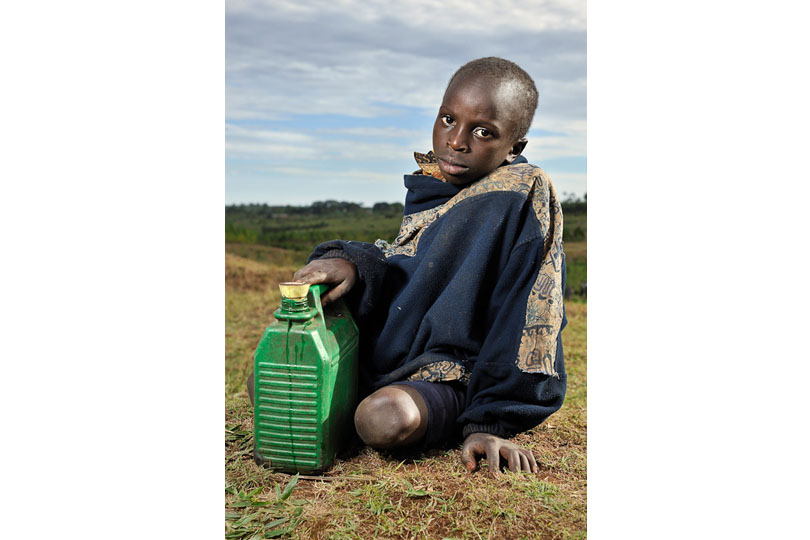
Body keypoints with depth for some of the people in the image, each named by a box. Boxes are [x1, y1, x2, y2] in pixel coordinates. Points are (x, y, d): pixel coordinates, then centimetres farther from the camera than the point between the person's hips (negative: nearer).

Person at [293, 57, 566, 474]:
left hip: (454, 375, -6)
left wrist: (492, 421, -18)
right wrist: (352, 262, -18)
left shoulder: (525, 193, -15)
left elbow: (529, 321, -16)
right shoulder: (432, 184, 5)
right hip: (388, 355, 6)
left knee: (387, 418, -36)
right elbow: (400, 270, 5)